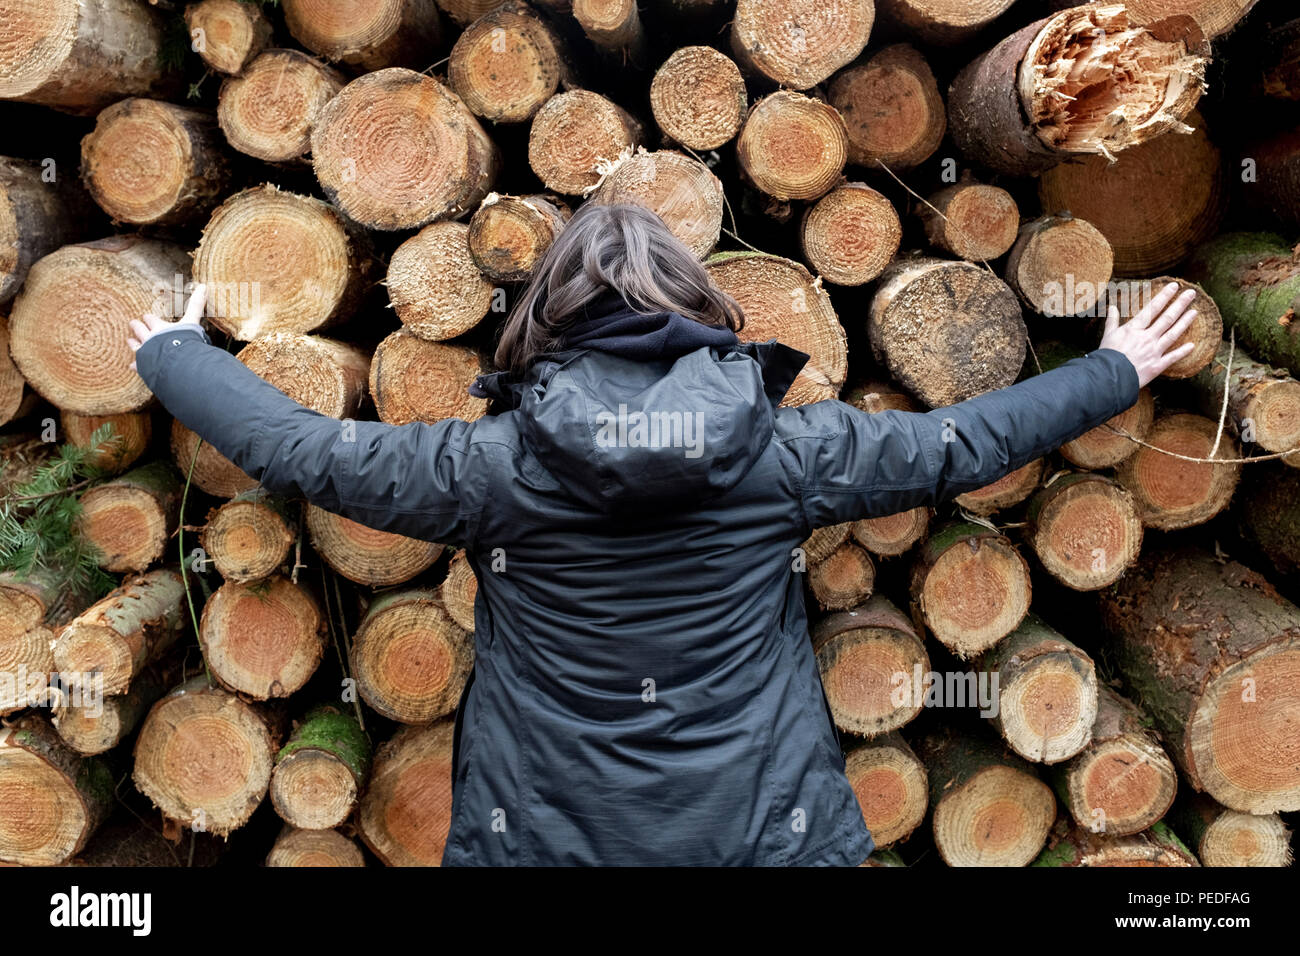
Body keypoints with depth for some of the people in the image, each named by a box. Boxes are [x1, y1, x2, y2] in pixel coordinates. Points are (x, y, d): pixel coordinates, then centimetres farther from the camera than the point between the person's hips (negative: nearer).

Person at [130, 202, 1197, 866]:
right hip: (760, 825, 1)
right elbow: (961, 445, 1)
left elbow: (299, 448, -2)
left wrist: (174, 353, 17)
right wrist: (1118, 370, 18)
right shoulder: (788, 450, -11)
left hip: (539, 829, 0)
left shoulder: (492, 462, -13)